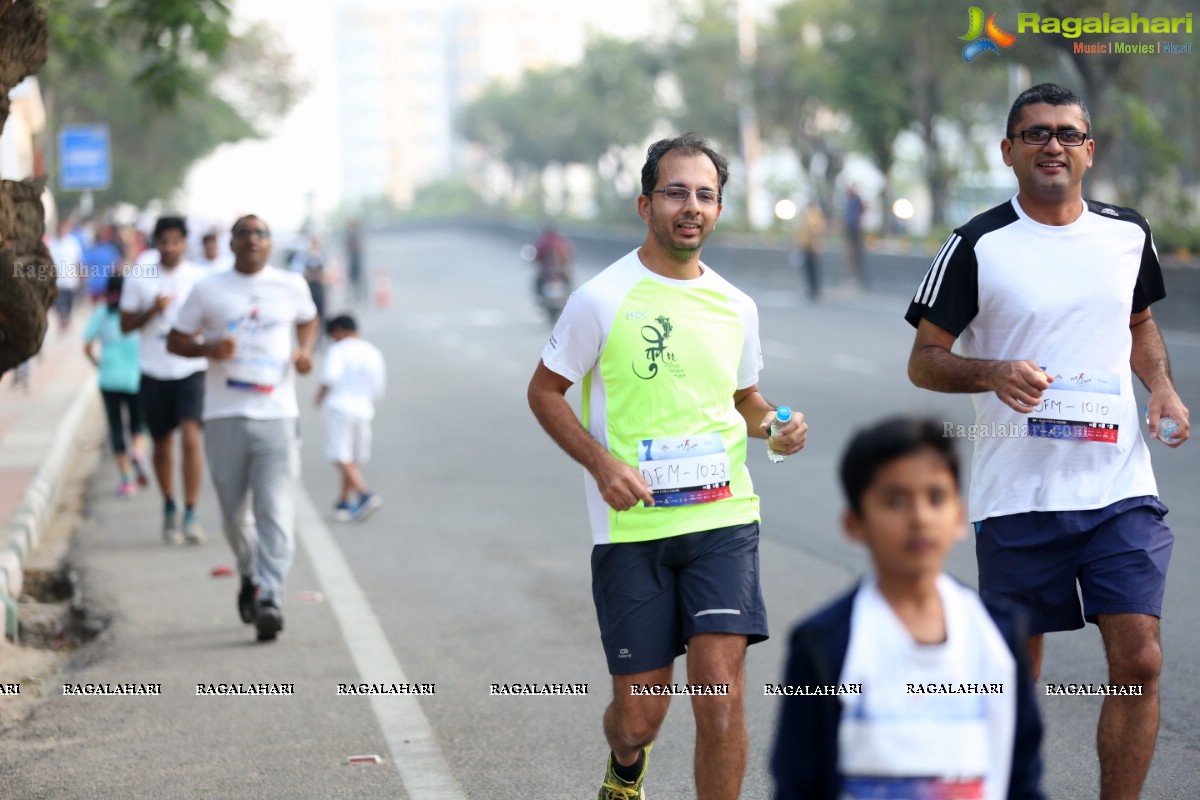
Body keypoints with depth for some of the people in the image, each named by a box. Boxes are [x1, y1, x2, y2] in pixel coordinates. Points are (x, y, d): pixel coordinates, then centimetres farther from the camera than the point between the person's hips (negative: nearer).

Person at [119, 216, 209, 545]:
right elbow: (126, 324, 4)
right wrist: (152, 311, -12)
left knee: (191, 438, -17)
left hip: (191, 371, -1)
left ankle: (191, 514, -14)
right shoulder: (139, 281, 2)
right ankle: (169, 507, 30)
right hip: (154, 373, 1)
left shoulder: (200, 278, 1)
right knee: (162, 445, 10)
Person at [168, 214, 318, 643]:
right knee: (234, 513, 8)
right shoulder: (208, 290, 5)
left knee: (275, 511, -13)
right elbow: (175, 340, 10)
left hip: (277, 415, -1)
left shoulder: (291, 286, 9)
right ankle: (250, 576, 34)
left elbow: (309, 320, 28)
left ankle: (270, 599, -19)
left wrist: (305, 350, 7)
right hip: (225, 415, 1)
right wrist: (208, 348, -11)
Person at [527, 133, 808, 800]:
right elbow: (544, 392, 3)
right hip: (631, 527, -2)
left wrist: (773, 427, 1)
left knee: (720, 690, -13)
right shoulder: (601, 300, -5)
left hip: (723, 518, 2)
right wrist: (601, 462, -12)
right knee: (640, 712, 4)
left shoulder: (735, 307, 8)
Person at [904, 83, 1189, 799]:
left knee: (1139, 661, -7)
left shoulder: (1128, 233, 7)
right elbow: (924, 359, -1)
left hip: (1121, 486, 3)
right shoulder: (977, 247, -4)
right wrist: (995, 373, -20)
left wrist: (1162, 386, 5)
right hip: (1018, 494, -2)